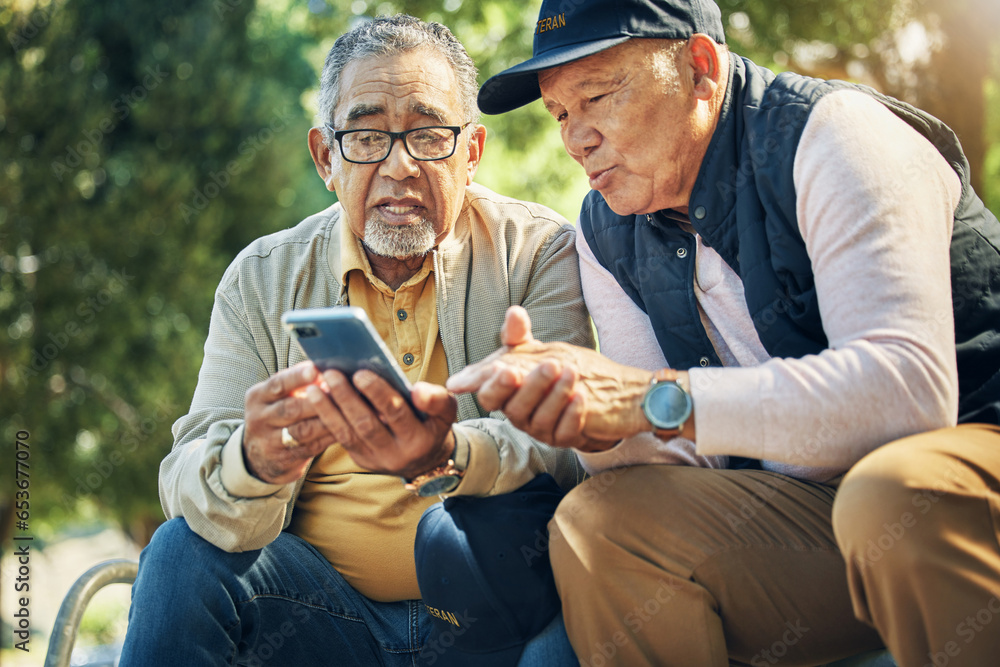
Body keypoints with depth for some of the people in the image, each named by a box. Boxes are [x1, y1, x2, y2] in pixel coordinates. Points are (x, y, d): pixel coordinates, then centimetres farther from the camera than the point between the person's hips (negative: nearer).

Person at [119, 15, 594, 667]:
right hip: (324, 606, 3)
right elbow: (190, 484, -5)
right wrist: (253, 461, -31)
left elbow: (567, 447, -16)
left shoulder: (543, 252, -2)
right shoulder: (262, 279, 5)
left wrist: (447, 457, -39)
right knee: (183, 553, -21)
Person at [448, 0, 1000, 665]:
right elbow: (687, 455, 1)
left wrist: (659, 398, -35)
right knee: (595, 524, -17)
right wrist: (594, 428, -22)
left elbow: (911, 385, -31)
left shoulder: (827, 134, -17)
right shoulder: (605, 231, 4)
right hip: (804, 503, 6)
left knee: (895, 493, -38)